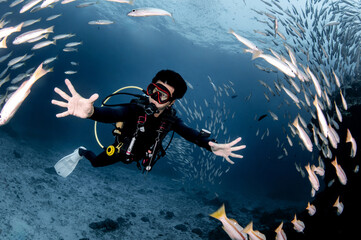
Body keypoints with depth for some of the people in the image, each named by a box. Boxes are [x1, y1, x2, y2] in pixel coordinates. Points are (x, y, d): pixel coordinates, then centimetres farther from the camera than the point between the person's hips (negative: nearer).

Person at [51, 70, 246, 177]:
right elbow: (111, 114, -59)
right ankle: (81, 153, 45)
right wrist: (90, 111, -83)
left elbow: (190, 134, -38)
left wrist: (211, 146, -59)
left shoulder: (170, 119, -29)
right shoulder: (135, 109, -41)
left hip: (142, 154, 4)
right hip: (121, 149, -3)